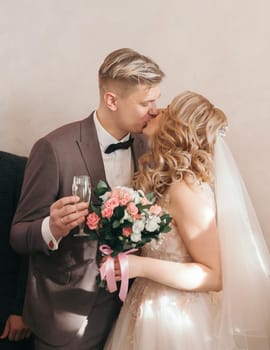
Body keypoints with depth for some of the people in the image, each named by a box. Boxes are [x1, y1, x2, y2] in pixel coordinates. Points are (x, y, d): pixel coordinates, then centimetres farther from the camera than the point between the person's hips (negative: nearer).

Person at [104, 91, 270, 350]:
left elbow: (216, 276, -22)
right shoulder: (161, 178, 1)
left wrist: (140, 267, -27)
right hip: (152, 309, 7)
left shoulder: (187, 189, -24)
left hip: (173, 319, -7)